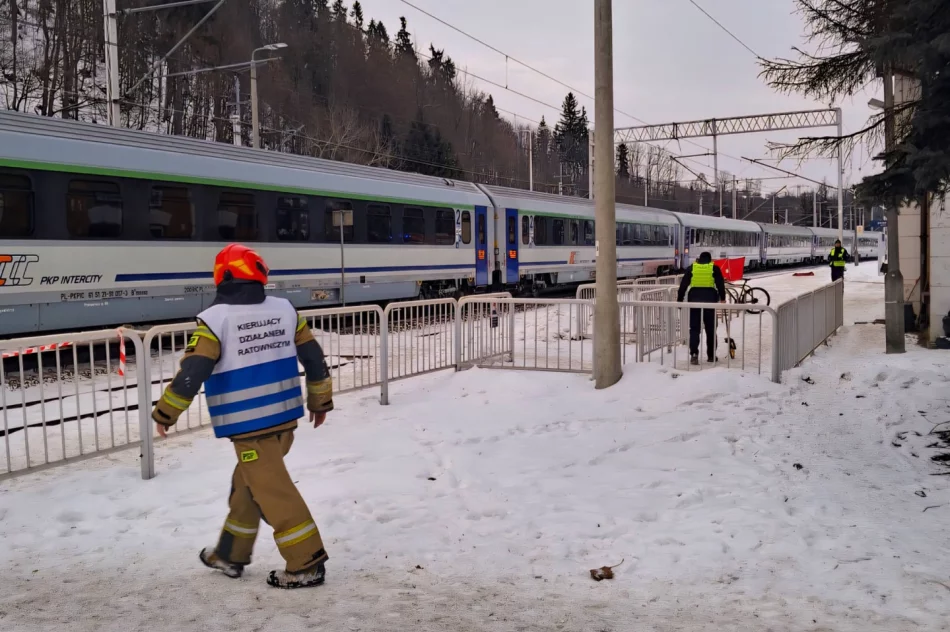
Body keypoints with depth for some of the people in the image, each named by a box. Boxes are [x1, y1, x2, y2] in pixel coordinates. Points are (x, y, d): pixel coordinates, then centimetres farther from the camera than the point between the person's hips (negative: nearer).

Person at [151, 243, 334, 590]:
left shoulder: (215, 318, -12)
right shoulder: (284, 308, 4)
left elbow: (192, 371, -15)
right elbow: (313, 356, 9)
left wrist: (165, 412, -1)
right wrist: (320, 399, 22)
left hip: (249, 425, -6)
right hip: (285, 418, 7)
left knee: (274, 493, 2)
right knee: (247, 483, 21)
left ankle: (306, 564, 5)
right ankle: (230, 554, 34)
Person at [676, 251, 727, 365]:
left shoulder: (692, 268, 9)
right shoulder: (714, 268, 7)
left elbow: (683, 284, 6)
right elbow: (720, 284, -1)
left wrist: (679, 300, 8)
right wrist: (722, 298, 2)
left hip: (694, 299, 1)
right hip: (710, 299, 0)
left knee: (694, 328, 2)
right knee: (711, 329, 10)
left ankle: (694, 354, -12)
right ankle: (711, 355, 16)